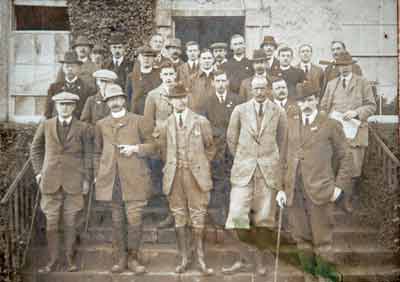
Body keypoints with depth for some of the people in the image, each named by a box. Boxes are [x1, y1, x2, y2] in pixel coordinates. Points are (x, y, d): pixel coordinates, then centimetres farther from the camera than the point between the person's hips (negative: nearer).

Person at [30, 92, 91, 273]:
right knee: (51, 222, 4)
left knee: (70, 222, 5)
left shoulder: (82, 128, 2)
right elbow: (35, 149, 16)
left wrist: (86, 179, 2)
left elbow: (86, 154, 5)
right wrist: (38, 171, 9)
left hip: (73, 181, -1)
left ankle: (70, 258, 17)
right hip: (51, 181, 1)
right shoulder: (45, 126, 5)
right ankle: (53, 259, 15)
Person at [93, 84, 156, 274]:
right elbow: (97, 153, 20)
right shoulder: (101, 125, 14)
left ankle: (133, 258, 12)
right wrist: (97, 175, 11)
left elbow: (153, 145, 7)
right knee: (117, 222, 7)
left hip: (134, 179, -2)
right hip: (111, 180, 2)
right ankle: (122, 258, 19)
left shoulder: (137, 121, 7)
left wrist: (136, 148, -10)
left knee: (135, 221, -5)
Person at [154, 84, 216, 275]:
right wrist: (170, 166, 7)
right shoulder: (165, 125, 5)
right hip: (174, 176, 2)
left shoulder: (201, 122, 1)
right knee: (179, 218, 8)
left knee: (198, 219, 2)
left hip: (196, 176, -2)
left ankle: (200, 259, 14)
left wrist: (201, 166, 6)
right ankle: (184, 258, 20)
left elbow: (210, 148, 10)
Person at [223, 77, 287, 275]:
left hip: (269, 169, 0)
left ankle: (260, 254, 23)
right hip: (244, 169, 0)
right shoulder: (240, 110, 3)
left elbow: (282, 141, 13)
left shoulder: (278, 112, 3)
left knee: (263, 215, 3)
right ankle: (243, 258, 11)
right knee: (237, 214, -6)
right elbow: (231, 138, 12)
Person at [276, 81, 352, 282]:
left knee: (322, 240, 2)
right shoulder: (289, 124, 11)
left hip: (319, 191, -3)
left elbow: (343, 158, 5)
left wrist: (339, 186, -4)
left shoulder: (331, 125, 2)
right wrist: (281, 187, 6)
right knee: (302, 239, 11)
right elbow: (283, 157, 11)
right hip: (294, 191, 3)